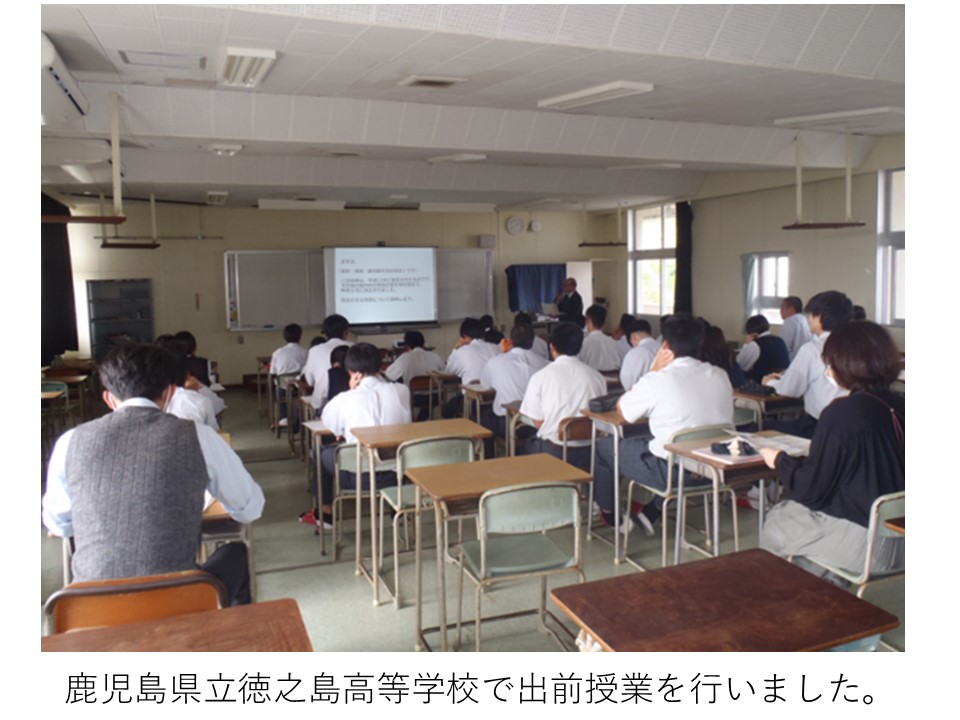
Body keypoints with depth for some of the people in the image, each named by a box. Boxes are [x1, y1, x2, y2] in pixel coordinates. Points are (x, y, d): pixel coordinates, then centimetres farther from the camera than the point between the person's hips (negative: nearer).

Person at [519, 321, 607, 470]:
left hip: (553, 451, -3)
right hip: (588, 452, 3)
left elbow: (538, 422, -5)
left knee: (528, 443, 26)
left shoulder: (541, 376, -8)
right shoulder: (596, 376, 0)